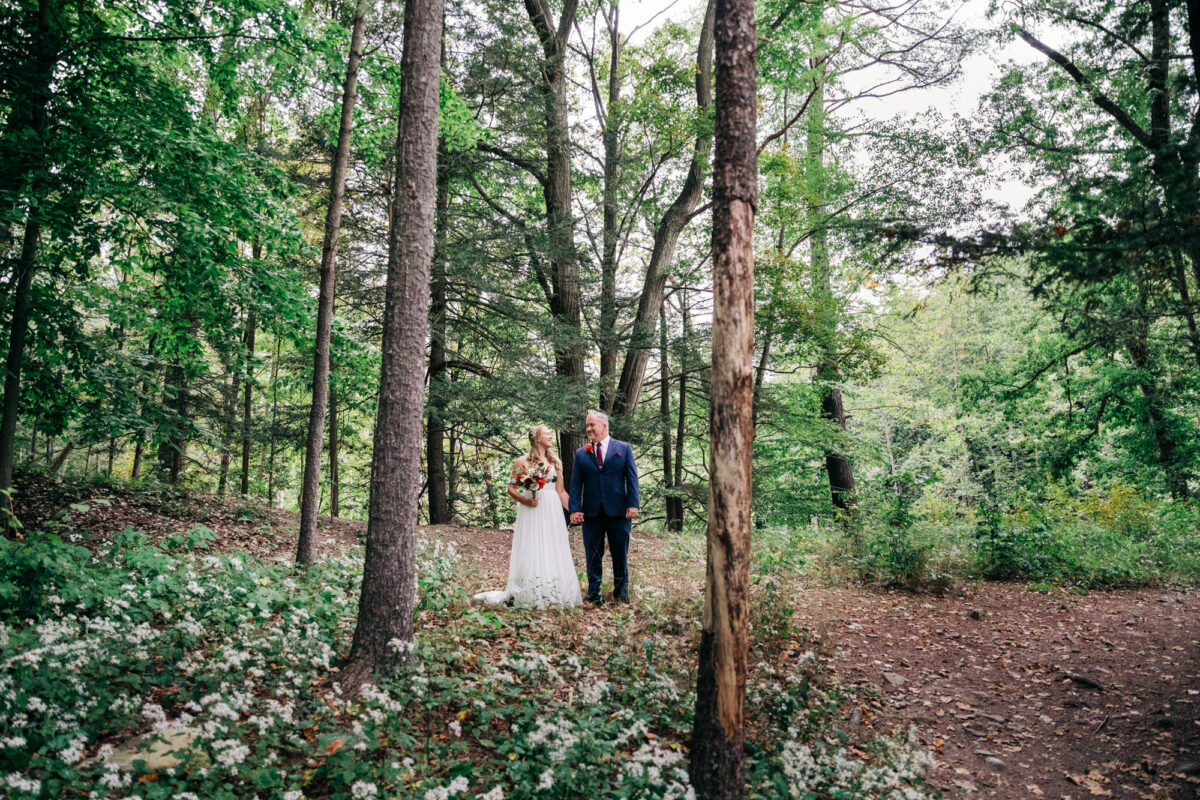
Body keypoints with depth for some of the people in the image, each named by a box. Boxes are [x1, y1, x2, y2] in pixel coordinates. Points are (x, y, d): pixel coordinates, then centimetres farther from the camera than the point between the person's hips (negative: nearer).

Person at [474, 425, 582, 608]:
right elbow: (511, 488, -2)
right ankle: (529, 595, -1)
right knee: (530, 551, -5)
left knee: (553, 552, 4)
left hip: (553, 511, 4)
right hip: (532, 511, -4)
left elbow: (561, 491, 15)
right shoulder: (523, 462, 1)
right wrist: (525, 501, -18)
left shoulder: (555, 462, 14)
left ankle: (553, 594, 11)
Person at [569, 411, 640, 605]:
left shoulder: (624, 448, 5)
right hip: (591, 513, 1)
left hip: (618, 511, -1)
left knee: (620, 556, 7)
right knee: (593, 556, 6)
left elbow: (632, 478, 1)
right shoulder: (581, 453, 9)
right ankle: (594, 596, 15)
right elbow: (575, 483, 5)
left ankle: (621, 594, 20)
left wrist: (633, 504, -9)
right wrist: (575, 509, -6)